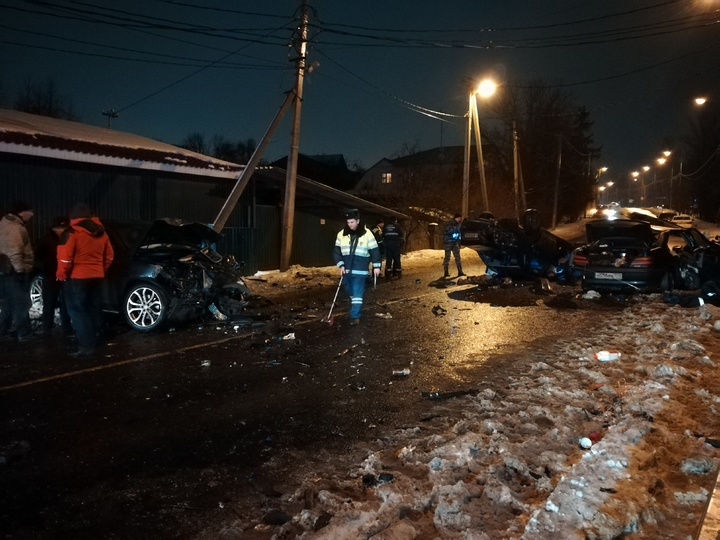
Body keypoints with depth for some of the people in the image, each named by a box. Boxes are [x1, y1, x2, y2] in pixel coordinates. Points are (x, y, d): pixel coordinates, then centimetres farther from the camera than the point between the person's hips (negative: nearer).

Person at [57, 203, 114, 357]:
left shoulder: (72, 232, -12)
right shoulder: (101, 232, 10)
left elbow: (65, 257, -16)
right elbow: (109, 256, 16)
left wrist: (62, 275, -3)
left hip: (77, 277, -7)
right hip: (97, 277, 7)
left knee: (78, 312, -3)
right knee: (94, 310, 14)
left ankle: (86, 346, -8)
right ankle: (93, 342, 21)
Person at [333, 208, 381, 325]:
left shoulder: (366, 234, -5)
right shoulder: (341, 234, 3)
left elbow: (374, 250, -1)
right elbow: (336, 251, 6)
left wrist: (376, 266, -2)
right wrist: (341, 265, -5)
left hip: (360, 270, -4)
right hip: (346, 269, 4)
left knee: (357, 293, -6)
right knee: (350, 292, 16)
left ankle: (355, 316, -3)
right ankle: (356, 308, 36)